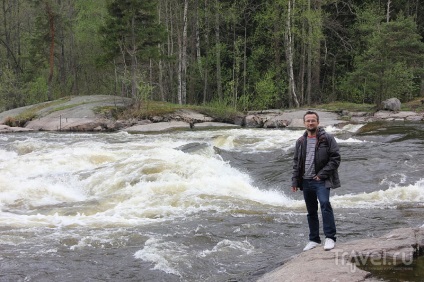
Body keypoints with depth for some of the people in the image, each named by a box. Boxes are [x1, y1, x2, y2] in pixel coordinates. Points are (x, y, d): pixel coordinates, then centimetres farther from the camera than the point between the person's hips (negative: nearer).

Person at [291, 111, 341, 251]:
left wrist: (322, 174, -13)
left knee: (325, 203, -23)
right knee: (311, 211, 11)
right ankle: (314, 239, 21)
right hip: (306, 181, 5)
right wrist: (295, 181, 7)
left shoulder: (327, 138, -2)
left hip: (321, 181, -5)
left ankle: (330, 238, -17)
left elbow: (335, 158, -6)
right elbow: (296, 162, 16)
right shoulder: (300, 141, 12)